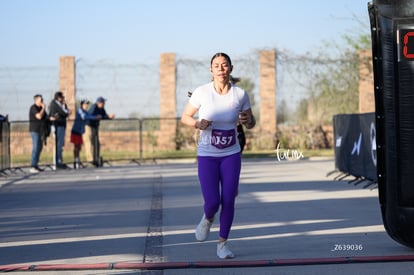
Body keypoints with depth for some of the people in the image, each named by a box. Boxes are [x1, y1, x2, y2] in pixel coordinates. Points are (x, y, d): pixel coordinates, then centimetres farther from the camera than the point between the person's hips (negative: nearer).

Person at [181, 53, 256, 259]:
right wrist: (197, 124, -21)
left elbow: (251, 124, 6)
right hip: (207, 156, -1)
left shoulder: (240, 95, -6)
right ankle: (207, 219, 29)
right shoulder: (201, 92, -11)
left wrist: (247, 121, -18)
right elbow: (185, 117, 1)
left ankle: (222, 243, 17)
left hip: (231, 155, 1)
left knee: (228, 201, -4)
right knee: (212, 202, -10)